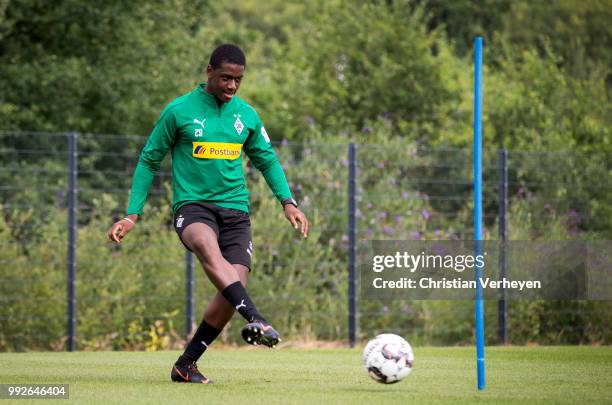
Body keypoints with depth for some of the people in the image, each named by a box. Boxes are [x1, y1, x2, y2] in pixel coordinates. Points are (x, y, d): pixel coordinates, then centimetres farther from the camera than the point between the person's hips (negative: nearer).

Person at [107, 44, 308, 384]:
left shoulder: (247, 115, 11)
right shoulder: (179, 111, 0)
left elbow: (267, 160, 23)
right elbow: (149, 161, 7)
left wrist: (288, 202, 7)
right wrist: (132, 215, 2)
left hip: (235, 209, 4)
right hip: (192, 205, -4)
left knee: (235, 284, -13)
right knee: (210, 249, -37)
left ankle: (186, 365, 3)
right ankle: (255, 321, -57)